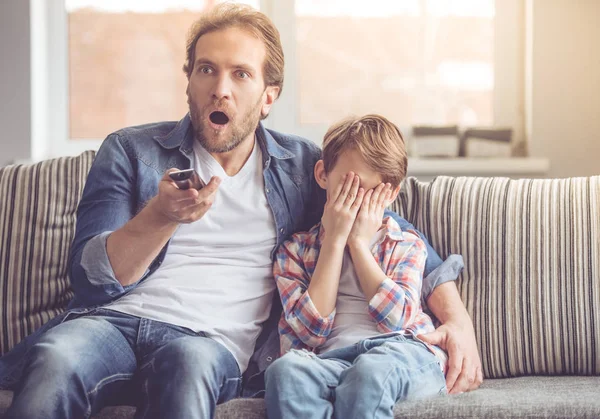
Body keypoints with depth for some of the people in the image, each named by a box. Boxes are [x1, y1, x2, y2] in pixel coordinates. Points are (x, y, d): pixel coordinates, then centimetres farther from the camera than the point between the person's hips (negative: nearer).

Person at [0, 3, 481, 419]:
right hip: (113, 320, 1)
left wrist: (457, 319, 8)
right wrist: (162, 216, -15)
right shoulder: (130, 151, 13)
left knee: (190, 361, -38)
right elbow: (90, 276, 3)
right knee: (57, 357, -36)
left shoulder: (302, 166, 17)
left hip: (215, 340, 0)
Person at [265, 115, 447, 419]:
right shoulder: (296, 250, 17)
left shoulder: (406, 245, 19)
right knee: (284, 370, -35)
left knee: (371, 368, -38)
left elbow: (395, 318, -1)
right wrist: (334, 241, 2)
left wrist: (359, 242, 3)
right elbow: (312, 331, 0)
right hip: (331, 359, 1)